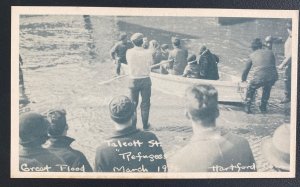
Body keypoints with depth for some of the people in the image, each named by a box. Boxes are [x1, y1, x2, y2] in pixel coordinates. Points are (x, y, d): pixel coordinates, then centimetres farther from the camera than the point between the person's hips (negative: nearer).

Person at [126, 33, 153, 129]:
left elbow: (129, 63, 3)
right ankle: (145, 124, 13)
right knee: (145, 103, 8)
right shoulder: (148, 53, -11)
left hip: (133, 80, 1)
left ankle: (133, 124, 14)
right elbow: (150, 63, -1)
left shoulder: (129, 52, -9)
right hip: (145, 80, -1)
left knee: (133, 103, 11)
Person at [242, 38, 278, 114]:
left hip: (259, 77, -3)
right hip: (273, 76, 3)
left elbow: (246, 69, 24)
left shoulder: (252, 55, 17)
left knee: (250, 89, 25)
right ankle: (263, 107, 38)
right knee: (267, 89, 34)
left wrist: (243, 79, 42)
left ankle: (247, 108, 20)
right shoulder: (270, 52, 22)